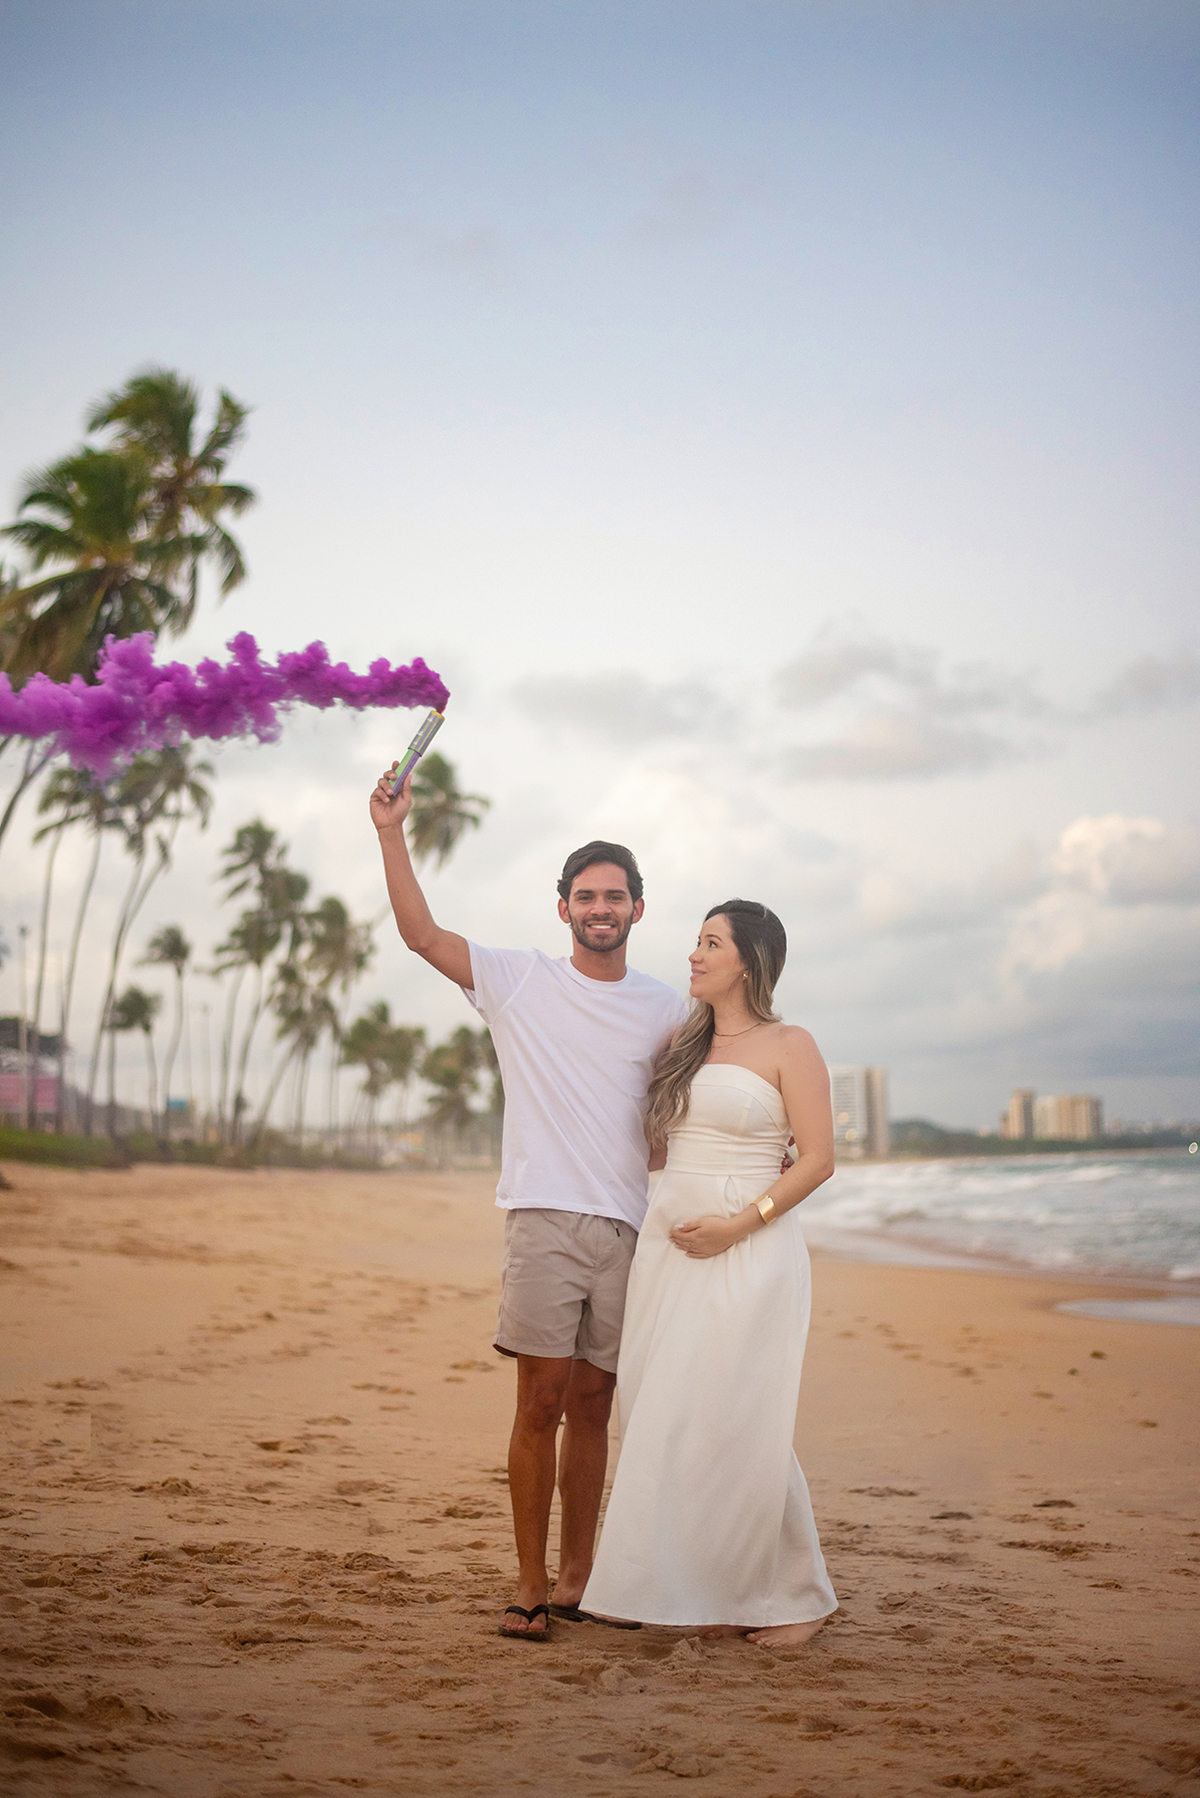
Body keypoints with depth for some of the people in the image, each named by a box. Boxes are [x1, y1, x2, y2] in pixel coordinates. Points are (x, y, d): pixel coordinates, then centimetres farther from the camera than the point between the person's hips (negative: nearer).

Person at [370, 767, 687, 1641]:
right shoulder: (519, 980, 4)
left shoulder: (666, 1008, 12)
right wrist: (393, 830, -11)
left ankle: (577, 1578, 19)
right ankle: (531, 1585, 5)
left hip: (629, 1229, 3)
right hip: (546, 1216, -2)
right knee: (542, 1400, -5)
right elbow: (421, 932, -4)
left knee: (592, 1407, 8)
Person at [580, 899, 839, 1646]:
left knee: (742, 1428, -7)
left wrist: (738, 1224, -15)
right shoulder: (684, 1044, 16)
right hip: (670, 1247, 6)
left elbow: (818, 1159, -9)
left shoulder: (789, 1046, -2)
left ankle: (799, 1598, 10)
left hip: (750, 1250, -6)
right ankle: (724, 1593, 15)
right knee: (675, 1424, 3)